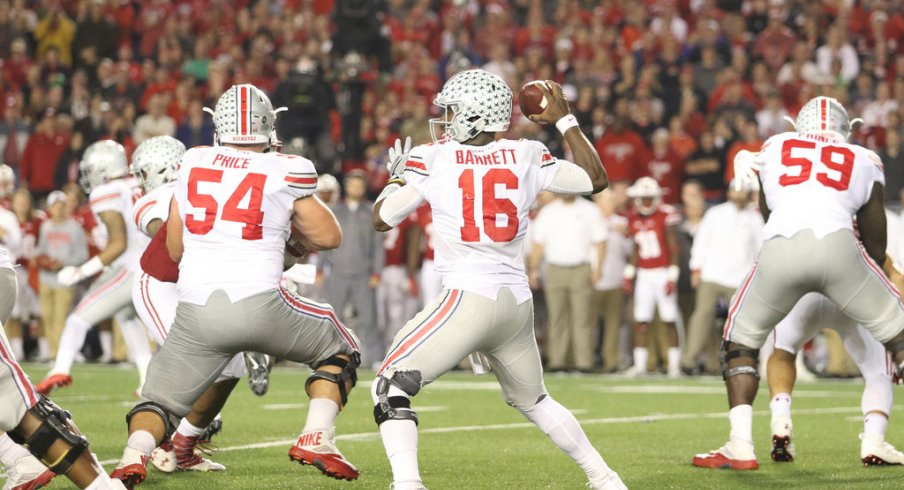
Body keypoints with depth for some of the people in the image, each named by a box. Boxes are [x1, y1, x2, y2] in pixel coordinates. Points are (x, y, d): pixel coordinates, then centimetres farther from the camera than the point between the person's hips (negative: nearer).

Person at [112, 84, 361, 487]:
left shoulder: (192, 163, 12)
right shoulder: (284, 172, 2)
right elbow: (329, 237, 11)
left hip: (196, 310, 2)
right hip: (259, 302, -2)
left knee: (161, 398, 16)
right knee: (339, 350, 21)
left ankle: (134, 455, -14)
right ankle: (316, 438, 3)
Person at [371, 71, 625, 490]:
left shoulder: (432, 160, -1)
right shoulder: (525, 158, 8)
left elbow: (381, 219, 6)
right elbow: (596, 180, 19)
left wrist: (396, 176, 25)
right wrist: (565, 121, 27)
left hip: (468, 298, -5)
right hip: (517, 302, 5)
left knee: (391, 387, -2)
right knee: (533, 399, 26)